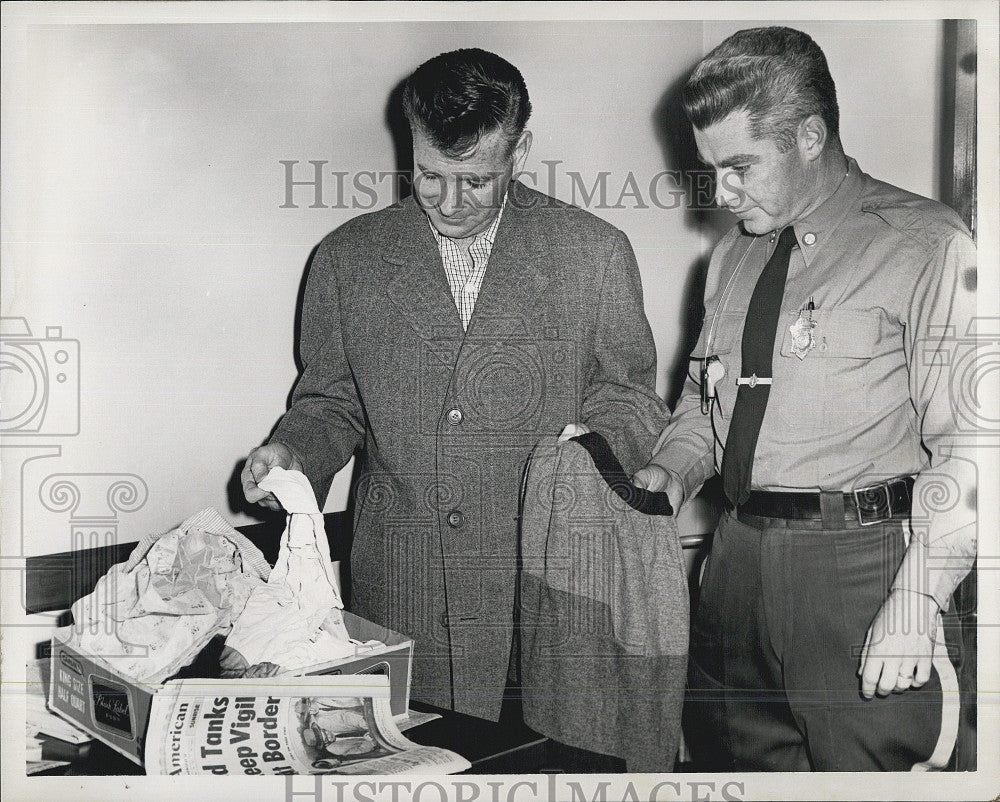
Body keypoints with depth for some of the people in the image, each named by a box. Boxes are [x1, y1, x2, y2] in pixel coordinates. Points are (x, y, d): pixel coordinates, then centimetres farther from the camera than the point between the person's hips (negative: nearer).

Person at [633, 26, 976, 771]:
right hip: (739, 561, 6)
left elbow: (964, 443, -13)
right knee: (733, 760, 11)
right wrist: (670, 470, 5)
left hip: (861, 565, -6)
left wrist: (915, 604, -19)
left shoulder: (927, 246, -7)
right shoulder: (733, 256, 15)